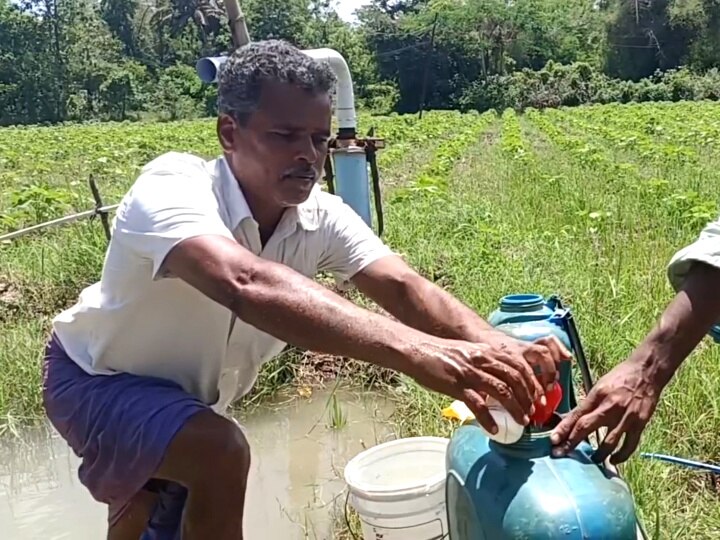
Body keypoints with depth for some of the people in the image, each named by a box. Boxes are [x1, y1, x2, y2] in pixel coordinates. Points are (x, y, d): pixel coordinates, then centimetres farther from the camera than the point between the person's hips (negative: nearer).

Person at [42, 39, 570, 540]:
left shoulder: (321, 216, -19)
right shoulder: (172, 188, -37)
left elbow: (402, 287, -32)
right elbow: (246, 285, -57)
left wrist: (497, 348, -53)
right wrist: (412, 350, -68)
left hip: (183, 394, 6)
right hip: (99, 377, -6)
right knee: (221, 453, -31)